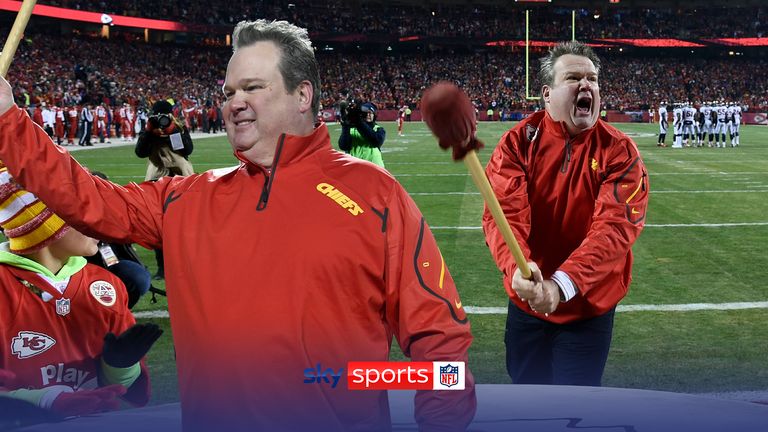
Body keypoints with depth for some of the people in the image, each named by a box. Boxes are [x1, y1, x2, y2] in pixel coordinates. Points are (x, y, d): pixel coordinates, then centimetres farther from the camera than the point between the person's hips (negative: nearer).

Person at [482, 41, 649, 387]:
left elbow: (614, 227, -24)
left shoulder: (620, 151, -12)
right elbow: (505, 213, -21)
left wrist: (562, 284, -39)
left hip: (588, 308, -1)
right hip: (526, 303, 1)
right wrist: (517, 269, -42)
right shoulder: (517, 143, -9)